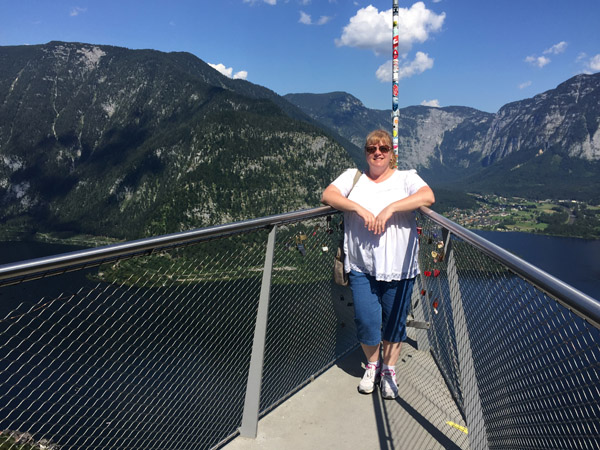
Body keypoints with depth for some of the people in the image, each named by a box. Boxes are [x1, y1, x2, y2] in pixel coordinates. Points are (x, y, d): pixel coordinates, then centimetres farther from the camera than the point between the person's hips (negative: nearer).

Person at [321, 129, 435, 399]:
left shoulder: (405, 178, 6)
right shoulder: (353, 177, 11)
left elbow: (428, 197, -13)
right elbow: (327, 195, -4)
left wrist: (389, 208, -22)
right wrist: (359, 208, -18)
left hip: (398, 267, 0)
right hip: (361, 266, 1)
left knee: (394, 320, 8)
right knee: (366, 319, 0)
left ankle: (389, 370, 30)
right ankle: (372, 365, 28)